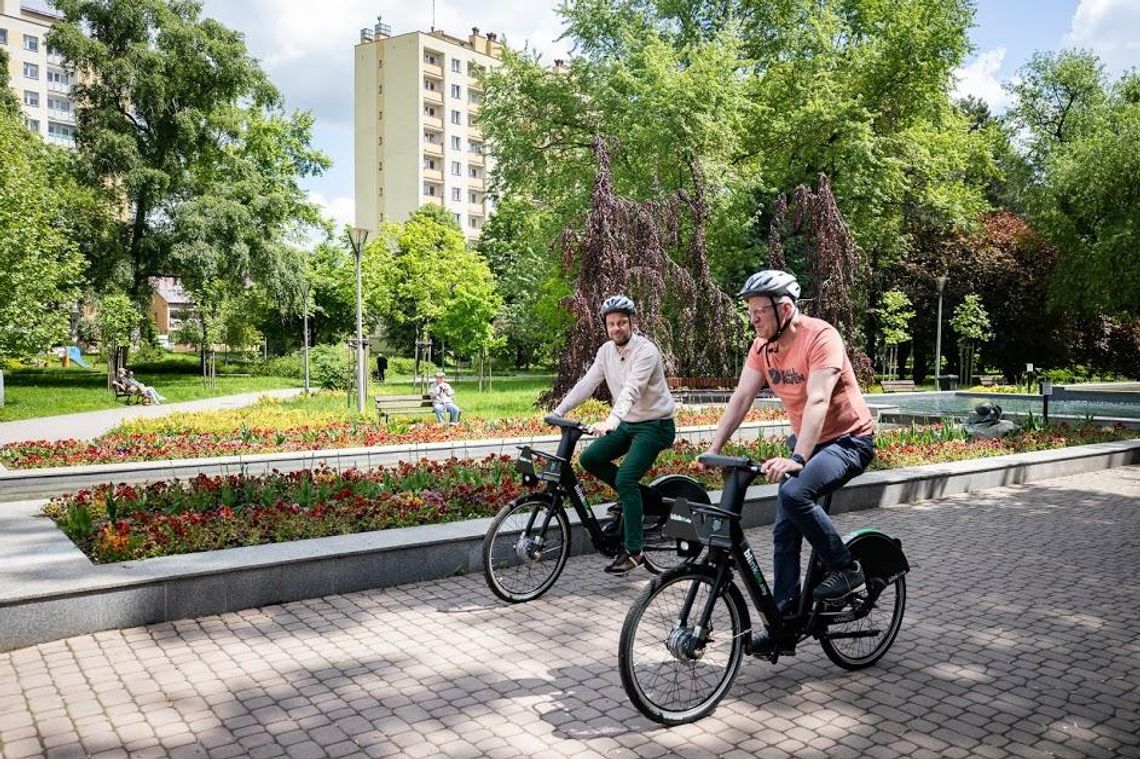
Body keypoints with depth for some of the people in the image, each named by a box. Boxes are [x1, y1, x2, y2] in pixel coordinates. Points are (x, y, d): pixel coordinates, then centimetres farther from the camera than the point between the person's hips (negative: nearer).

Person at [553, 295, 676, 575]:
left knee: (625, 480, -19)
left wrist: (611, 420, -50)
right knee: (589, 459, -4)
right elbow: (586, 384, -2)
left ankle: (633, 551, -9)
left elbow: (631, 390, -35)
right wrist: (558, 411, -12)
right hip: (627, 424, 8)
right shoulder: (606, 351, 1)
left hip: (655, 425, -7)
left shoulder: (646, 351, -21)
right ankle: (635, 494, 16)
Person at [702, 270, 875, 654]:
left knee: (794, 493, -31)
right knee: (784, 531, 1)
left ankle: (846, 568, -8)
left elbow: (817, 401, -34)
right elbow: (741, 398, -8)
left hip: (847, 440, -7)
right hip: (805, 440, 7)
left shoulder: (820, 337, -24)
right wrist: (713, 449, -17)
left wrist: (796, 459, -44)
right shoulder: (763, 345, -3)